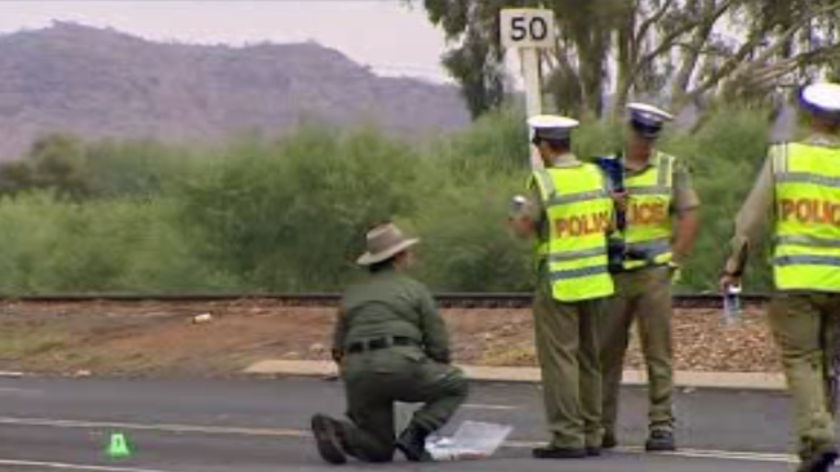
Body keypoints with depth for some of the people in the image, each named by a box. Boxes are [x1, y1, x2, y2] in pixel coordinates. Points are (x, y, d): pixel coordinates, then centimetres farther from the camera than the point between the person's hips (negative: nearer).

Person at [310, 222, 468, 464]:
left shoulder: (352, 294, 24)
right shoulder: (415, 289, 11)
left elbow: (339, 349, 23)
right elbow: (438, 345, 8)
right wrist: (433, 381, 25)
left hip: (356, 371, 5)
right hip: (400, 363, -5)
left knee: (379, 450, 18)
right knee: (456, 385, 20)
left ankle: (336, 431, -11)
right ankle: (415, 435, -1)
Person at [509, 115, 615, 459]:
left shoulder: (545, 181, -12)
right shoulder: (596, 175, 5)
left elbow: (522, 229, -11)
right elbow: (609, 224, 12)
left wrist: (518, 213, 9)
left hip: (559, 282, -6)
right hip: (595, 279, 6)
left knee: (560, 359, -1)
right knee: (589, 360, 14)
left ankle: (568, 438, -1)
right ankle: (592, 435, 18)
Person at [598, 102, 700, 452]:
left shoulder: (672, 169, 4)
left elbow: (689, 218, 1)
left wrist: (673, 260, -4)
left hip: (654, 272, -1)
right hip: (613, 274, 1)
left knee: (658, 352, 1)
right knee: (606, 351, 5)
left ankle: (662, 426, 7)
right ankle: (602, 426, 15)